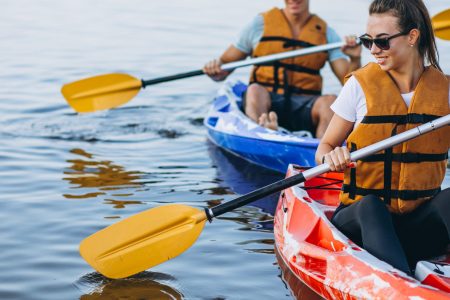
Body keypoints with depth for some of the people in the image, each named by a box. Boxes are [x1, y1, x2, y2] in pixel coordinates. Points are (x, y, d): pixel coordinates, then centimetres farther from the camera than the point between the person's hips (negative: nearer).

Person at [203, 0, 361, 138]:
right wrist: (215, 70, -12)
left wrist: (355, 60, -14)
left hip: (304, 107, 1)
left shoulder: (325, 32, 14)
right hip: (265, 100, -1)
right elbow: (225, 64, 10)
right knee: (255, 90, -33)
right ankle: (262, 128, -65)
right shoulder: (261, 23, 11)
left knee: (330, 101, -29)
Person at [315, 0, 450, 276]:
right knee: (371, 205, -36)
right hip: (360, 219, -2)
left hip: (420, 224, 2)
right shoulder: (361, 85, 1)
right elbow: (324, 149, 5)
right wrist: (331, 157, -18)